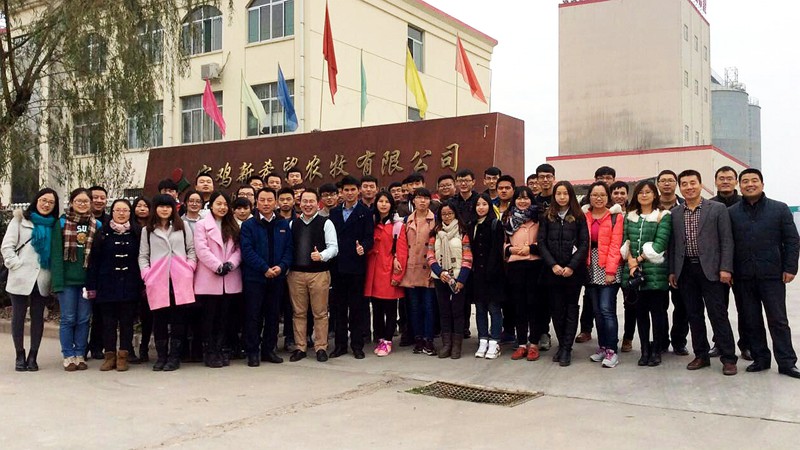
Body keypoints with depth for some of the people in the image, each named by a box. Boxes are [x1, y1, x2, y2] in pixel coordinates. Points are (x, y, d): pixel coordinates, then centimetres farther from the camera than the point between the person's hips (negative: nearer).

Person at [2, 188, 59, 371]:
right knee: (18, 316, 5)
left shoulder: (54, 225, 11)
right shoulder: (20, 220, 3)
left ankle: (32, 356, 12)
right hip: (21, 277, -2)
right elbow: (7, 246, -3)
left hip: (42, 279, 3)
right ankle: (20, 356, 15)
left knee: (38, 317, 5)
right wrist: (16, 264, -12)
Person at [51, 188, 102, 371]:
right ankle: (68, 356, 12)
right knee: (68, 319, 3)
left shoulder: (97, 225, 6)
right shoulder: (62, 223, 0)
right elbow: (56, 253, -5)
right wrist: (57, 281, -12)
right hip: (68, 279, -2)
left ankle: (80, 355, 17)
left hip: (87, 279, 2)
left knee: (83, 319, 7)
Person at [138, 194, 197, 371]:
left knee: (178, 317, -1)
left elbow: (191, 249, 11)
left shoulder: (183, 227, 14)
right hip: (157, 281, 1)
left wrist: (189, 268, -3)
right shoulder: (147, 230, 15)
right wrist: (147, 273, -3)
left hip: (180, 280, 0)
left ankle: (174, 356, 5)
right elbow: (143, 256, 12)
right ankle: (161, 356, 11)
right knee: (159, 318, 2)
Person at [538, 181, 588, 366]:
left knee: (571, 309, 2)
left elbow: (584, 244, -2)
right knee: (556, 309, 5)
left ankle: (567, 349, 5)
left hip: (573, 271, -2)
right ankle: (562, 345, 17)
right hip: (552, 271, 2)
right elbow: (541, 242, 1)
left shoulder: (579, 217, 3)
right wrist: (553, 265, -10)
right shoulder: (547, 217, 7)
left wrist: (571, 266, -12)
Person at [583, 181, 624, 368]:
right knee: (596, 310, 8)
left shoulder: (615, 216, -1)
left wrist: (610, 270, -14)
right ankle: (602, 347, 17)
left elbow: (615, 245, -7)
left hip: (608, 269, -4)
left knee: (607, 309, -9)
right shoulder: (584, 216, 10)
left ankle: (611, 351, -3)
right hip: (590, 268, 4)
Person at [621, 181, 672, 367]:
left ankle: (656, 350, 12)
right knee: (640, 311, 9)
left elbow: (659, 244, -10)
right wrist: (631, 261, -9)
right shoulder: (629, 216, 13)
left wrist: (639, 259, -12)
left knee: (657, 311, 1)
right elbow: (624, 242, 6)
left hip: (655, 271, -4)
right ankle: (645, 350, 17)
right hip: (634, 272, 4)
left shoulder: (663, 216, 0)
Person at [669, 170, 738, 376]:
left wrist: (725, 268, -10)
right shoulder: (675, 213, 8)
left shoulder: (717, 209, -1)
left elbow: (727, 241, -3)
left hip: (710, 269, -3)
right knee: (694, 315, 9)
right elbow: (673, 244, 11)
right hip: (685, 270, 4)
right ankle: (701, 355, 19)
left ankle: (728, 358, 6)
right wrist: (672, 271, 7)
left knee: (718, 314, -2)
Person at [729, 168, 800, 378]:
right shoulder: (731, 212, 4)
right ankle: (760, 359, 20)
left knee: (778, 320, 3)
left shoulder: (779, 209, 3)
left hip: (772, 274, -1)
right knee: (751, 321, 8)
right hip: (743, 277, 2)